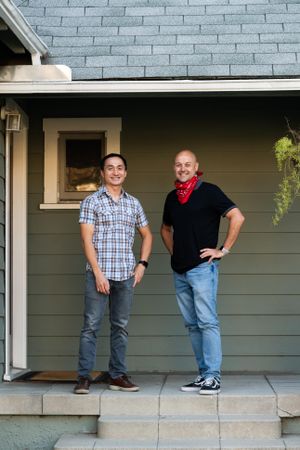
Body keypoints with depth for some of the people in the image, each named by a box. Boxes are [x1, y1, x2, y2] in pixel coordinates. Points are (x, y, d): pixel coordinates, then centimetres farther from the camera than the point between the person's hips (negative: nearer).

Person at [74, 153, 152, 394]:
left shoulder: (133, 203, 13)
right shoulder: (92, 202, 0)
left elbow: (147, 235, 23)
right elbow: (87, 239, -6)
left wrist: (142, 264, 10)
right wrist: (98, 273, -13)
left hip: (126, 275, 4)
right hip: (99, 273, -4)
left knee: (121, 326, 8)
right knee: (91, 326, -4)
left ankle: (118, 375, 16)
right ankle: (84, 377, 0)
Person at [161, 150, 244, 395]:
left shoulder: (209, 191, -5)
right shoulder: (172, 197, 15)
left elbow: (237, 217, -13)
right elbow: (166, 228, 31)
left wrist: (223, 250, -12)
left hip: (202, 267, -7)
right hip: (180, 271, 7)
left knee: (207, 322, -10)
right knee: (192, 325, 9)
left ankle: (213, 377, -8)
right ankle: (203, 374, 16)